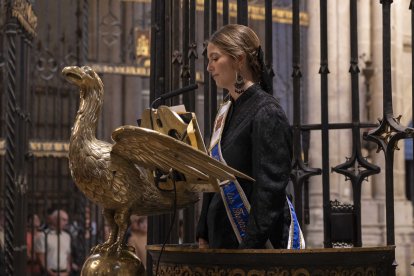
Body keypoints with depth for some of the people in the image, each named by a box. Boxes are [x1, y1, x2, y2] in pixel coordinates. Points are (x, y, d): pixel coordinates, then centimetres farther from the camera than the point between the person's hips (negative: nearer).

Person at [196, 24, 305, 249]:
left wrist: (250, 247, -21)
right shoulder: (225, 113, 13)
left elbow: (270, 189, -18)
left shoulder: (266, 113, -12)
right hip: (223, 240, 7)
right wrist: (203, 237, 13)